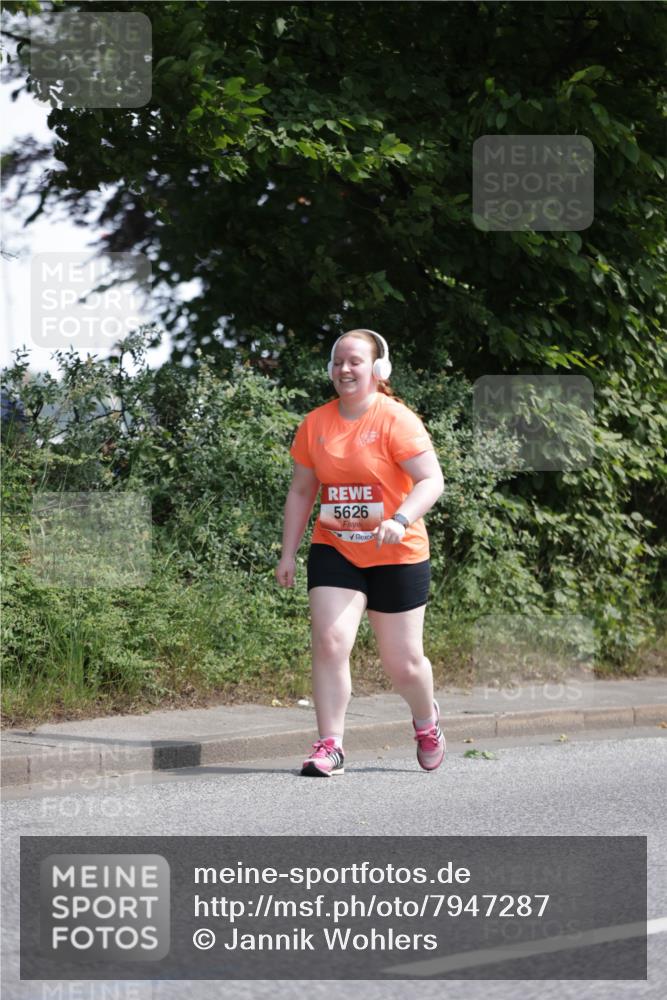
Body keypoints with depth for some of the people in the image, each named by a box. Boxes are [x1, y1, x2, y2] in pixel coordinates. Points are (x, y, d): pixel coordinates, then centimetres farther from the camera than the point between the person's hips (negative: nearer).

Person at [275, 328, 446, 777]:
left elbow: (432, 480, -18)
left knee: (403, 664, 6)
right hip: (334, 551, 3)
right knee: (329, 641, -16)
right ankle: (330, 745, -10)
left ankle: (427, 720, 38)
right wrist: (289, 553, 8)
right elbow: (301, 491, 12)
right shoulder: (315, 424, 3)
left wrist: (401, 519, -35)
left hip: (396, 556, -3)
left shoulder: (396, 420, -12)